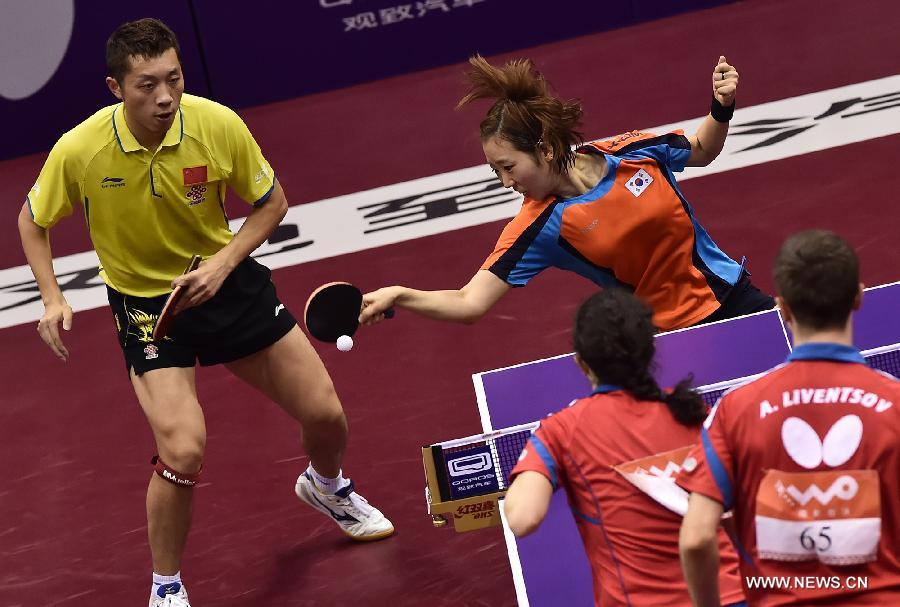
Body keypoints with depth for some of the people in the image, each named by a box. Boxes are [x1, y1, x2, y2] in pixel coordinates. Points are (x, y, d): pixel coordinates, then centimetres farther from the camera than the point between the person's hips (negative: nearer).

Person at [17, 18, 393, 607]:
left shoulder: (219, 126, -21)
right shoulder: (79, 151, -23)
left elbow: (272, 202, -3)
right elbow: (33, 222, -2)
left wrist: (224, 262, -18)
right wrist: (53, 300, -14)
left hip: (227, 280, 3)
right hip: (145, 303, -2)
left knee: (326, 415, 7)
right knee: (184, 451, -21)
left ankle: (326, 486, 47)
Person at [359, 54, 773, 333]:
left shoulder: (630, 152, -17)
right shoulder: (538, 228, -21)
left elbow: (701, 151, 6)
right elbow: (469, 303, -25)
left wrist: (722, 109, -13)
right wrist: (398, 297, -39)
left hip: (731, 294, 2)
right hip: (665, 333, -2)